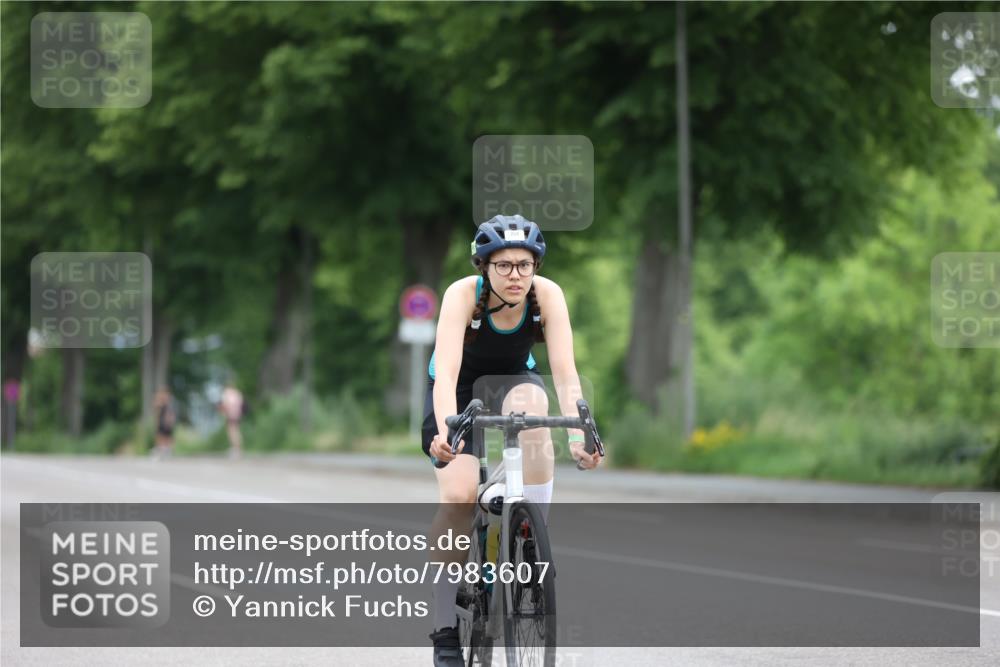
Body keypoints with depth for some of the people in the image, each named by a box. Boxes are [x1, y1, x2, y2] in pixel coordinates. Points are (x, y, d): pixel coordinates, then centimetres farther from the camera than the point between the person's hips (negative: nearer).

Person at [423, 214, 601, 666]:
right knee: (458, 493, -23)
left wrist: (577, 434, -47)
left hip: (512, 379, 2)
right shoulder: (463, 295, -31)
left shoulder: (547, 295, -25)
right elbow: (446, 373, -41)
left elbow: (565, 372, -31)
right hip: (459, 389, -1)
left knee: (531, 402, -36)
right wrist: (447, 432, -58)